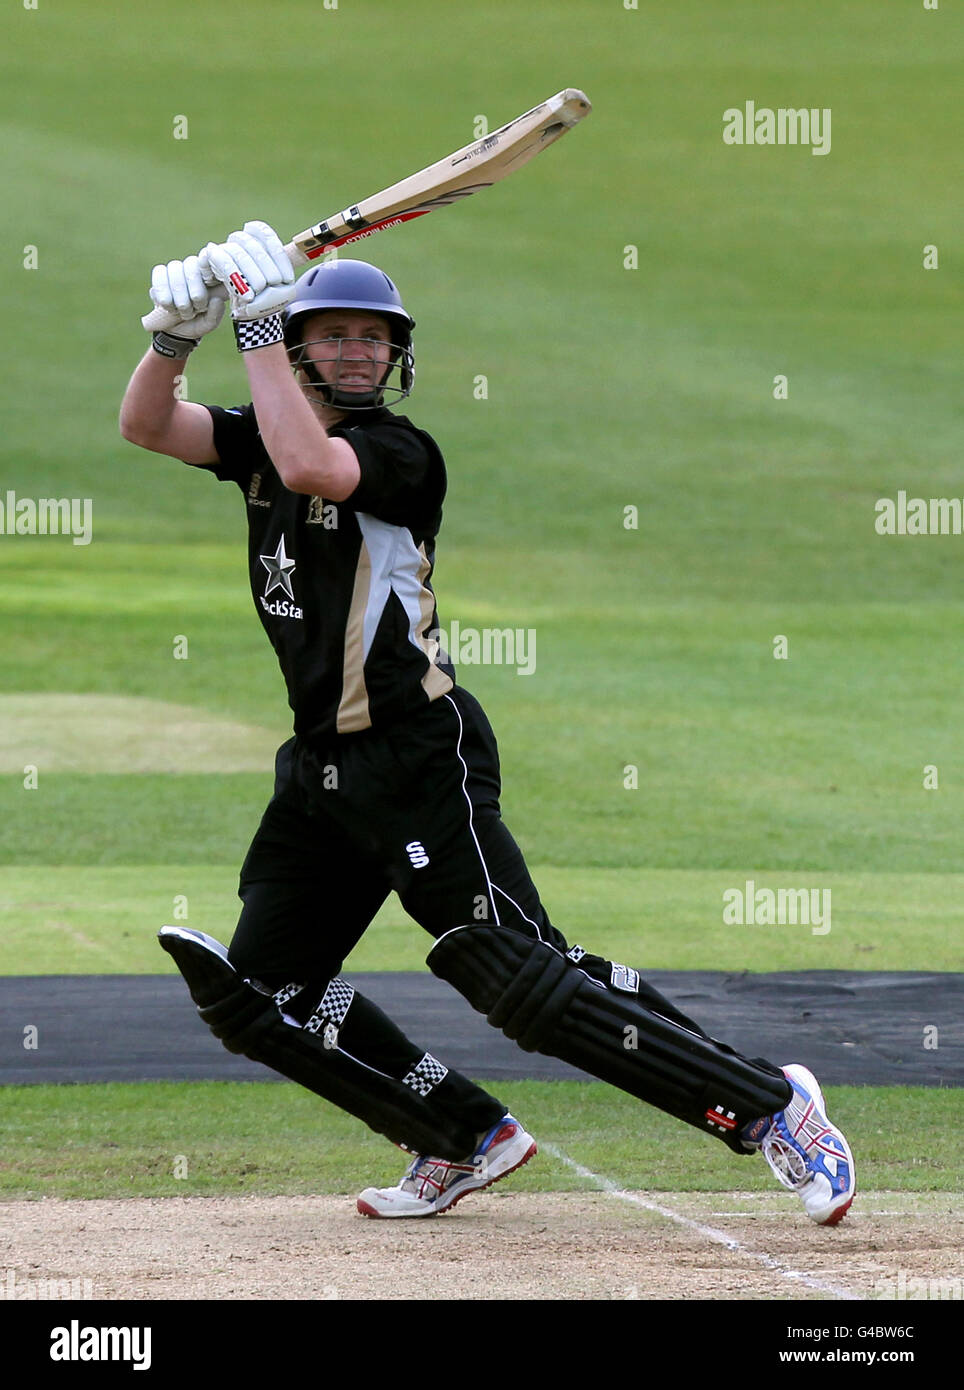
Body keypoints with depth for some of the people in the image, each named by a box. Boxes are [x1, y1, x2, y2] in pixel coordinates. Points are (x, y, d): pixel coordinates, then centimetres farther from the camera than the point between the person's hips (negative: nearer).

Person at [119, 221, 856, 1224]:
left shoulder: (401, 453, -12)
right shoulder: (261, 439, 10)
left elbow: (309, 465, -31)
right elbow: (146, 424, 1)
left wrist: (259, 320, -24)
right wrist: (183, 329, -16)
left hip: (417, 762, -8)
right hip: (322, 765, 9)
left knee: (525, 984, -16)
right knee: (253, 995, 8)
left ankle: (766, 1104, -10)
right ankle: (466, 1142, 17)